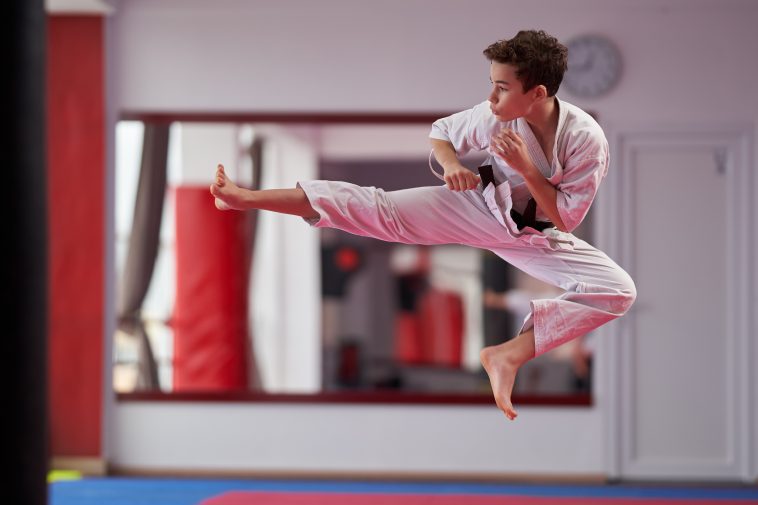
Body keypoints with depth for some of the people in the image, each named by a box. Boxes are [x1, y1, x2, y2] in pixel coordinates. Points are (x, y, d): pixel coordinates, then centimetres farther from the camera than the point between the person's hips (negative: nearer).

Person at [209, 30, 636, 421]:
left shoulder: (586, 139, -26)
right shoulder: (494, 116, -19)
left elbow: (566, 219, -19)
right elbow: (441, 132, 2)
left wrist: (526, 168, -31)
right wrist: (452, 164, -21)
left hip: (541, 238, 0)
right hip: (485, 208, 1)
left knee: (620, 292, -22)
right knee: (381, 210, -16)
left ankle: (510, 354, -23)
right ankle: (247, 198, -17)